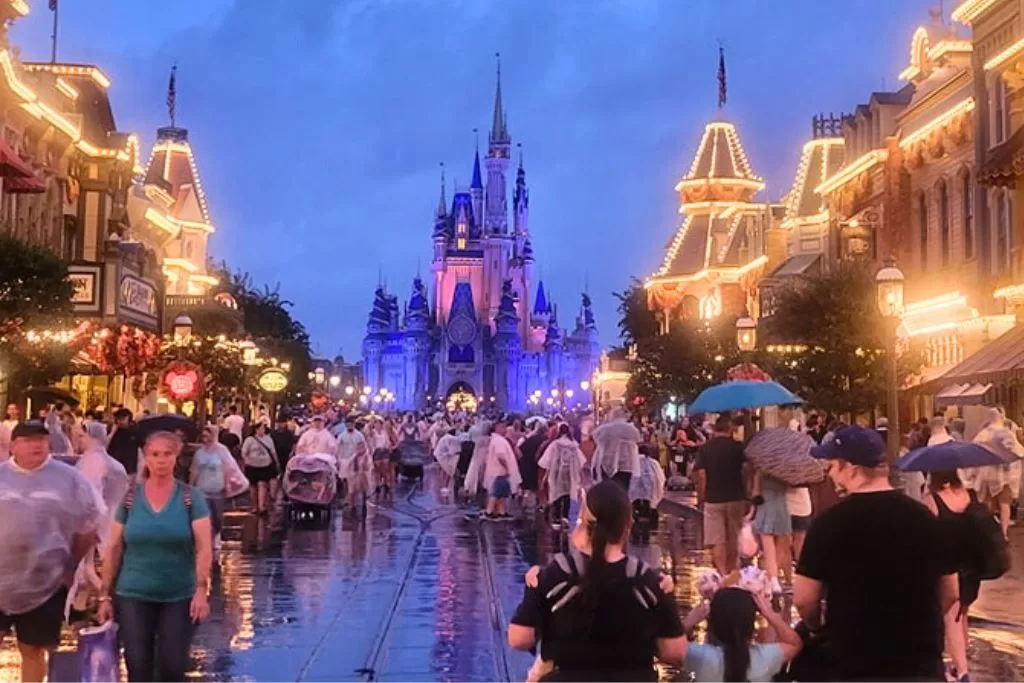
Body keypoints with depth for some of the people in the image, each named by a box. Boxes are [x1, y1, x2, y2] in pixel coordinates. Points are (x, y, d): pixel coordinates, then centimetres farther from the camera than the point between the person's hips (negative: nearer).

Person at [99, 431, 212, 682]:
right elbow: (113, 549, 4)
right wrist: (106, 594, 2)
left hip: (179, 597, -1)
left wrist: (201, 589, -20)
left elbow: (204, 547, -10)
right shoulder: (130, 498, 0)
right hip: (133, 596, 1)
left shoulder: (191, 497, -5)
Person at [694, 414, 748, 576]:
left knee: (717, 540, 1)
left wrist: (700, 498, 2)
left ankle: (722, 573, -5)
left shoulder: (705, 449, -5)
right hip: (736, 498, 2)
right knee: (733, 538, 16)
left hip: (713, 499, -1)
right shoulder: (738, 447, -4)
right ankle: (731, 571, 25)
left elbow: (701, 475, -7)